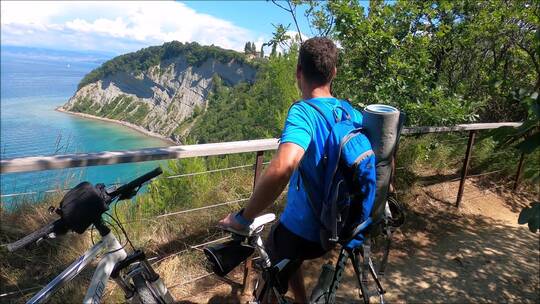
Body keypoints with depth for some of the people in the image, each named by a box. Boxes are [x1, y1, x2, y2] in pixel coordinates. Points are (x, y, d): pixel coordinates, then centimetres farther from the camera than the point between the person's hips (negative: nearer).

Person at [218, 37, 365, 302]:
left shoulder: (303, 112, -24)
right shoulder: (354, 114, -2)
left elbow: (281, 167, -43)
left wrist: (243, 217, -30)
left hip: (302, 231, -6)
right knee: (287, 258, 33)